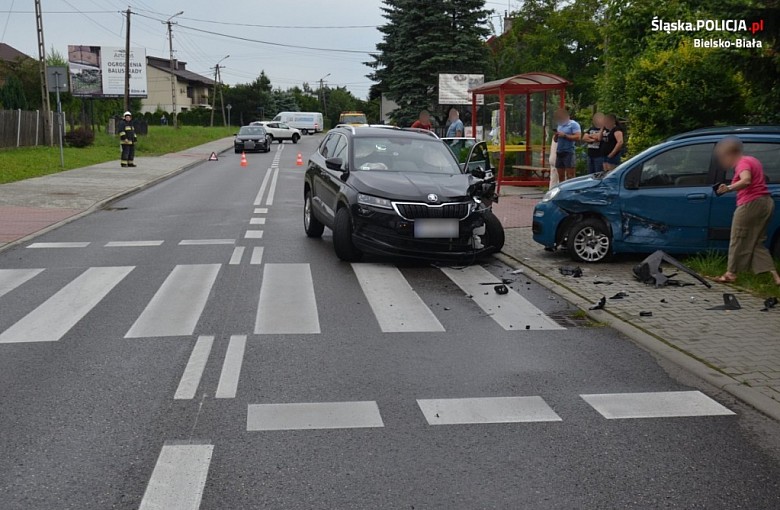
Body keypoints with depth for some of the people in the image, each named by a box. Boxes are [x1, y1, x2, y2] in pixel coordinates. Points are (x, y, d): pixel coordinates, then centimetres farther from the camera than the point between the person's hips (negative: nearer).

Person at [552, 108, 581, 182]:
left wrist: (564, 135, -16)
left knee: (570, 176, -11)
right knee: (560, 176, 7)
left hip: (568, 153, -8)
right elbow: (555, 139, 23)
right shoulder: (560, 125, 19)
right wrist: (556, 135, 1)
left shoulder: (573, 124, -4)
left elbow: (578, 137, -15)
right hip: (559, 152, 8)